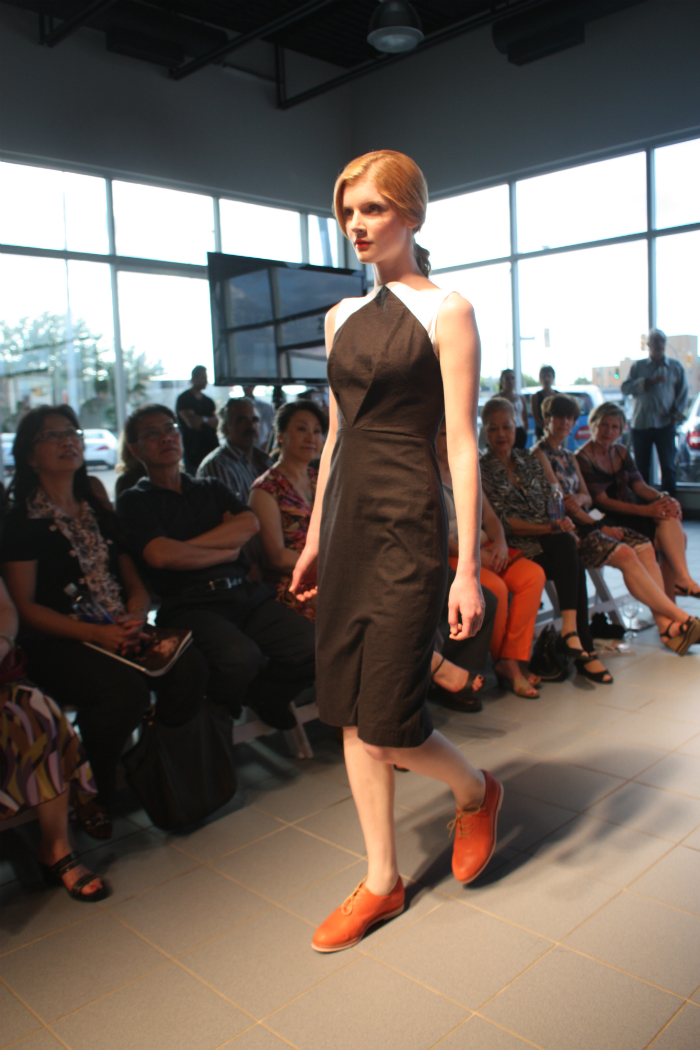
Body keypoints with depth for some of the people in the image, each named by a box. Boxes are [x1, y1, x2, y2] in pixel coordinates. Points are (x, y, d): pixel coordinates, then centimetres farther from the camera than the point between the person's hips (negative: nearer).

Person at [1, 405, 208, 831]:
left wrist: (135, 618, -7)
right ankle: (92, 793, -7)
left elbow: (136, 584, 17)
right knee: (125, 688, -33)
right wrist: (95, 633, -18)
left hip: (121, 632, 5)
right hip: (55, 644, -5)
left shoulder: (99, 513, 20)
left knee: (190, 666, -23)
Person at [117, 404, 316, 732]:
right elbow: (160, 555, -9)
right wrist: (226, 551, 2)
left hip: (248, 595, 5)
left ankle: (262, 694, 13)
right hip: (191, 605, -5)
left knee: (314, 646, -17)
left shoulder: (211, 488, 25)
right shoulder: (134, 501, 10)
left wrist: (185, 546, -4)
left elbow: (249, 524, 5)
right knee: (241, 657, -34)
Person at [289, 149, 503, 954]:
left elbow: (462, 446, -9)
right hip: (346, 521, 7)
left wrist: (468, 568, -13)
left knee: (387, 728, -4)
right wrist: (314, 537, 16)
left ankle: (475, 792, 30)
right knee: (350, 715, 9)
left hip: (406, 525, -6)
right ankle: (381, 882, 26)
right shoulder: (343, 317, 14)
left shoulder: (446, 313, -4)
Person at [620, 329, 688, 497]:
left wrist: (676, 414, -4)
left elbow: (683, 393, 11)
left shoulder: (676, 367, 12)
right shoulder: (638, 366, 12)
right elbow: (625, 388, -1)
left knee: (668, 467, -4)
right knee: (641, 468, 3)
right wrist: (648, 382, -12)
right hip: (640, 424, 1)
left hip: (665, 425, 0)